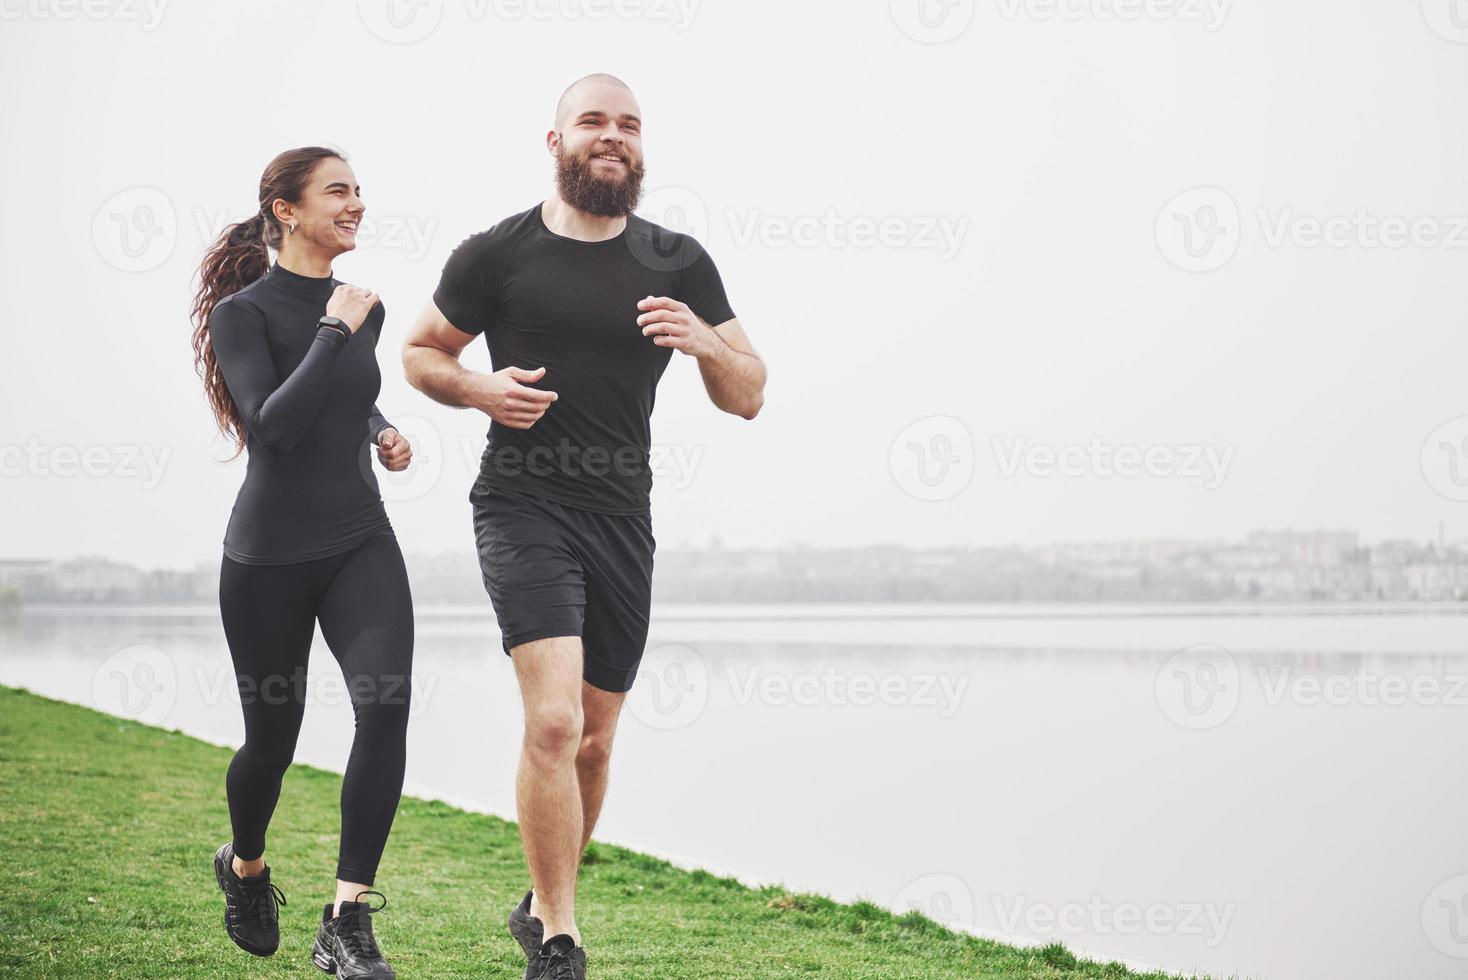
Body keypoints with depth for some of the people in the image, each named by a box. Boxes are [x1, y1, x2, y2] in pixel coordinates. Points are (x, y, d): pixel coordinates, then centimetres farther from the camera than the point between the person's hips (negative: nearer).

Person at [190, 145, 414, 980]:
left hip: (362, 543, 4)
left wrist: (384, 432, 9)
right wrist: (334, 332, -21)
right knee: (273, 734, 8)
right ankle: (245, 868, 42)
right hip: (269, 556, -4)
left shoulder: (363, 308, 8)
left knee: (387, 704, -19)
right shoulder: (243, 312, -9)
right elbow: (273, 424, -23)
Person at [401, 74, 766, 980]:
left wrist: (706, 342, -15)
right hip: (524, 506, -4)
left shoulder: (678, 263, 6)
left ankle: (543, 903, 35)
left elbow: (749, 398, 6)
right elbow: (419, 353, 11)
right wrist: (479, 388, -10)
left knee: (594, 739, 13)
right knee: (553, 720, -20)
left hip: (623, 517, 4)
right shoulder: (497, 253, 0)